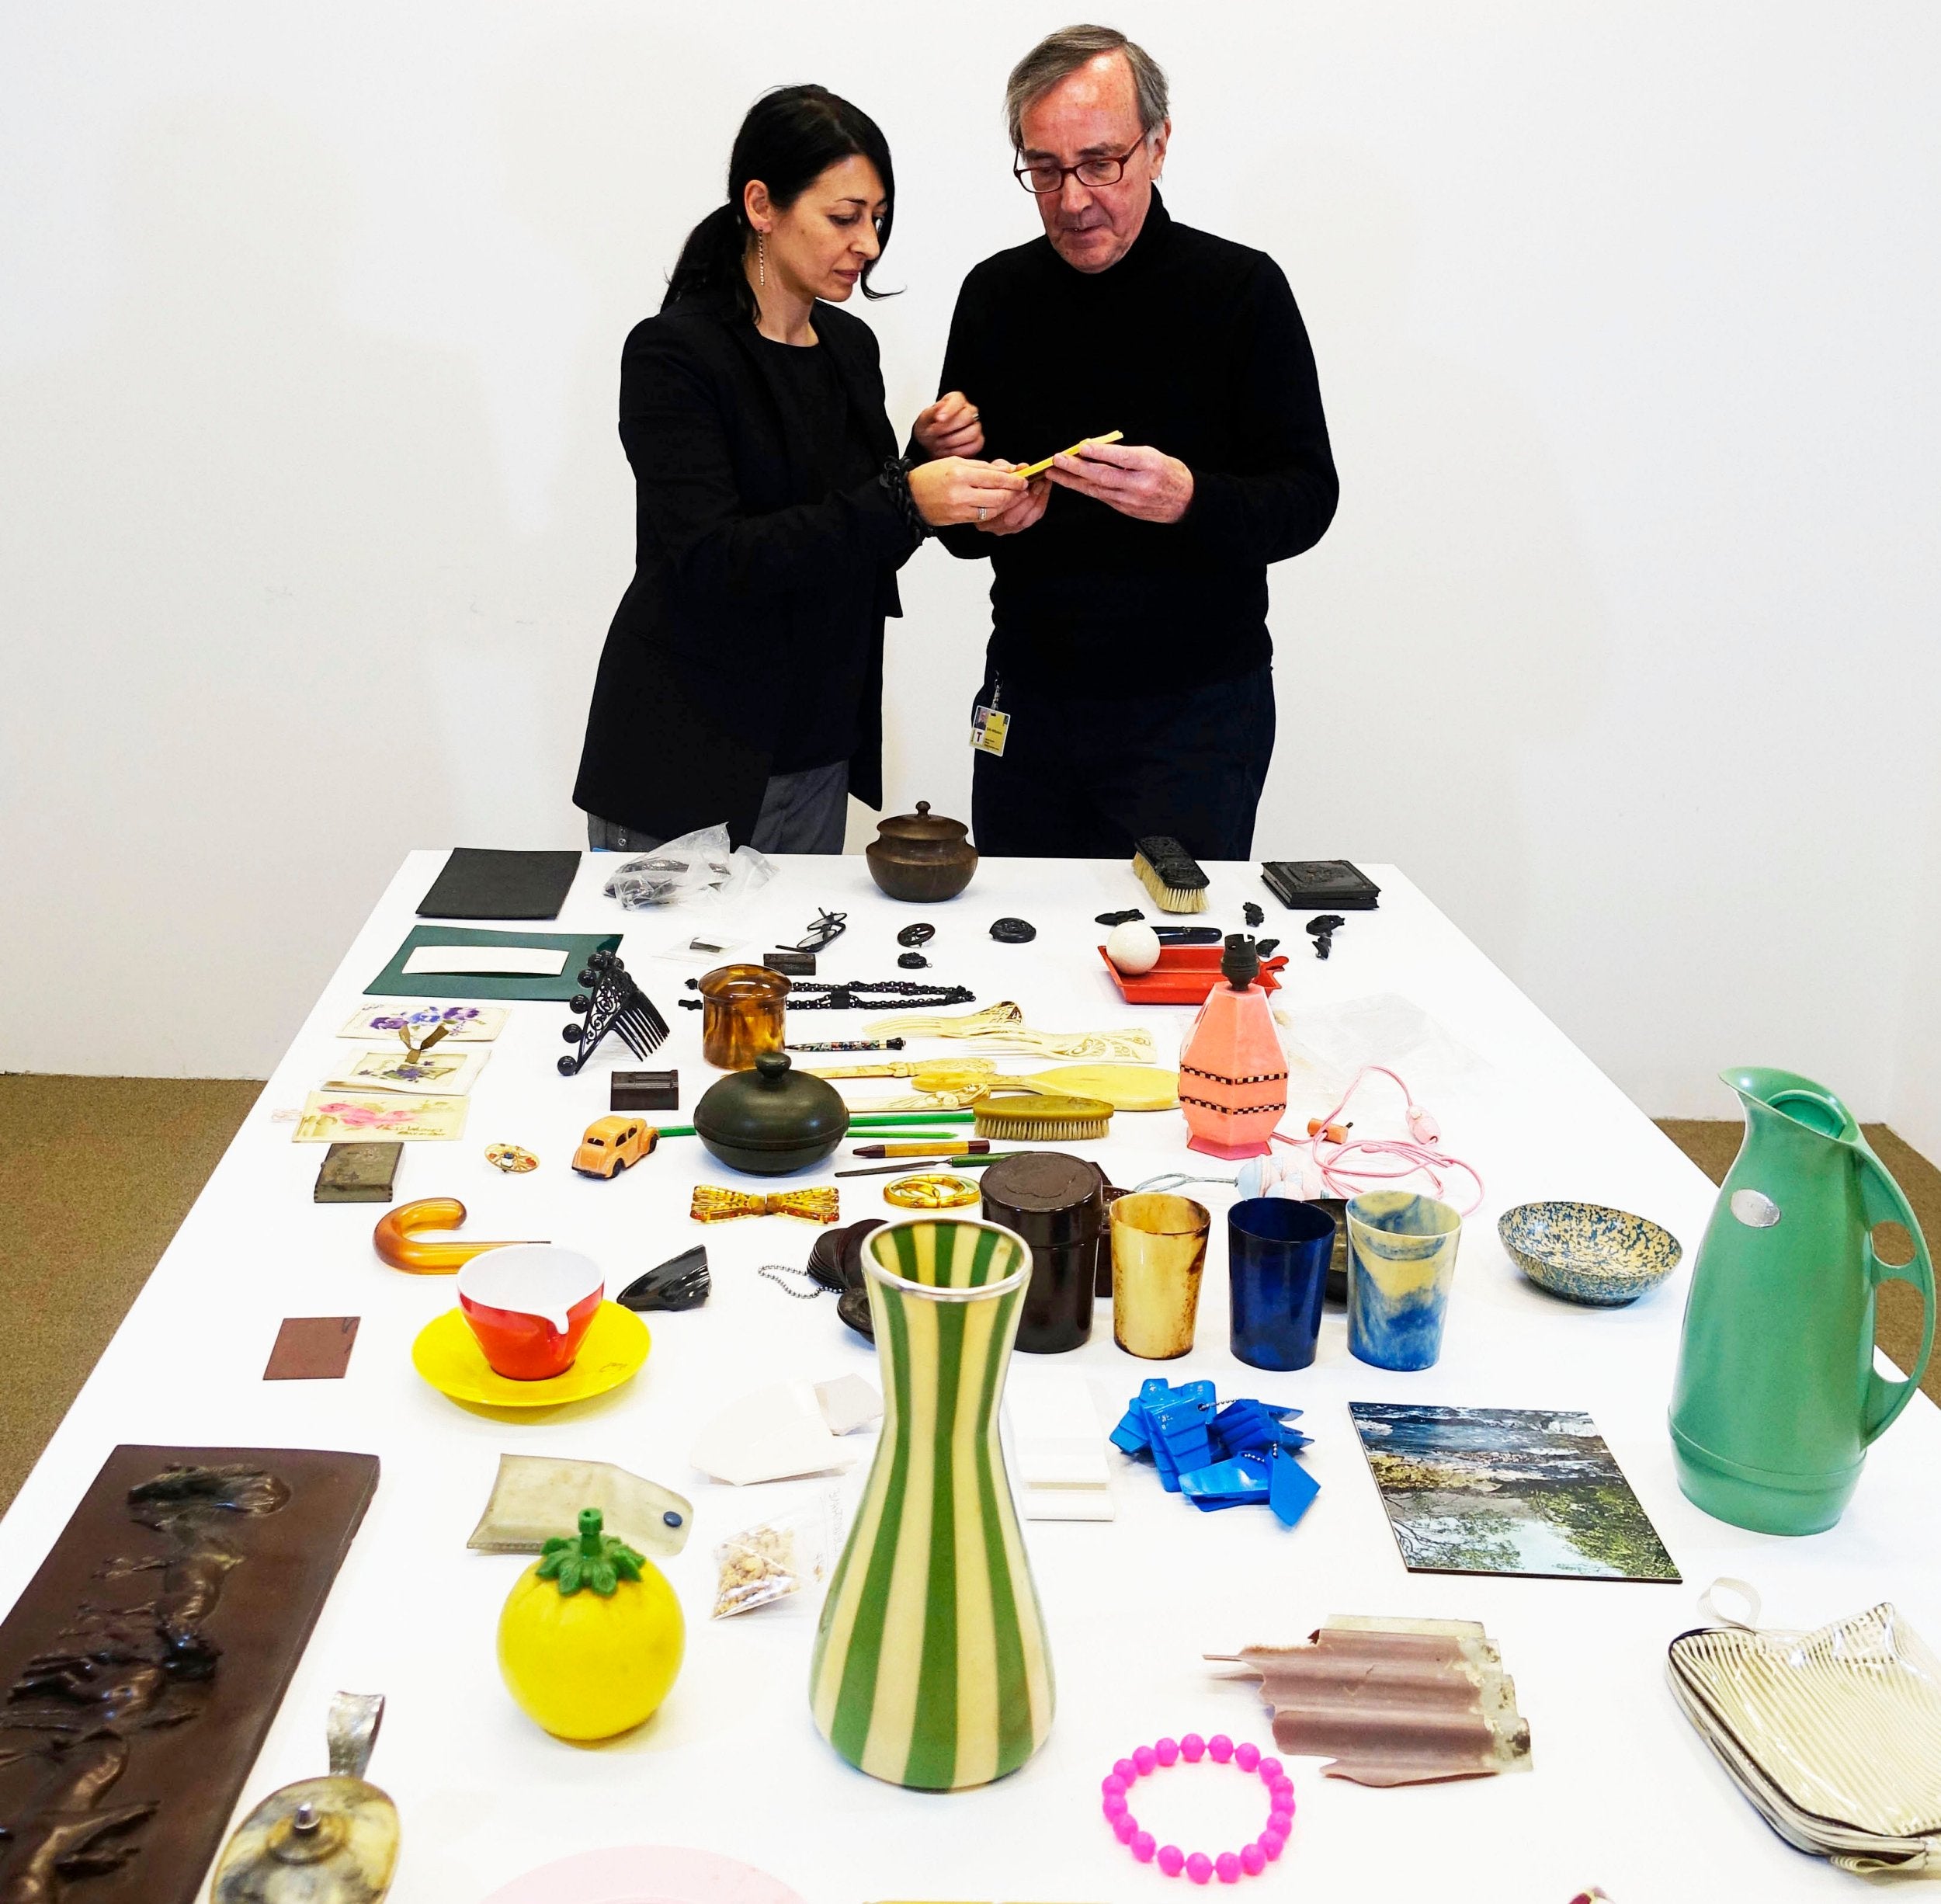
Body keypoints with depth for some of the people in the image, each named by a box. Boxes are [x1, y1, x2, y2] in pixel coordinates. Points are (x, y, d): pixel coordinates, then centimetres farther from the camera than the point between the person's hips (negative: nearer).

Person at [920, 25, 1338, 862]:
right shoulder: (996, 293, 5)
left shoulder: (1242, 289, -7)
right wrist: (983, 515, -13)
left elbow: (1306, 499, -8)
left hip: (1193, 716, -4)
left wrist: (1189, 500, -28)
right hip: (1027, 705, 4)